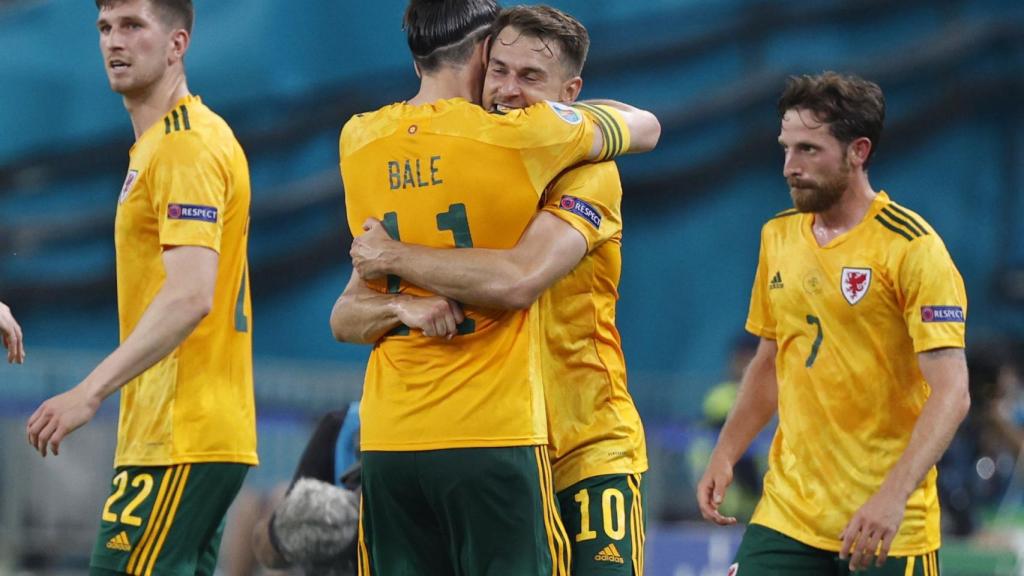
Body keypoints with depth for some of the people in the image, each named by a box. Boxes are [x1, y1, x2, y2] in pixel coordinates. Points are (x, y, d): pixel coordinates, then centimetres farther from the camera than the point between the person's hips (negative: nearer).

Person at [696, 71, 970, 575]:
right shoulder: (778, 236, 9)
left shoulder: (912, 248, -11)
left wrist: (893, 496, -28)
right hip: (786, 513, 5)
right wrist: (724, 456, 10)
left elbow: (951, 394, -17)